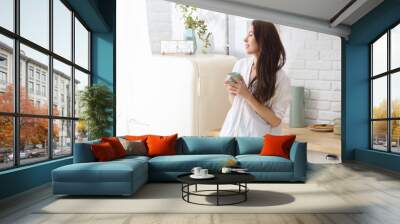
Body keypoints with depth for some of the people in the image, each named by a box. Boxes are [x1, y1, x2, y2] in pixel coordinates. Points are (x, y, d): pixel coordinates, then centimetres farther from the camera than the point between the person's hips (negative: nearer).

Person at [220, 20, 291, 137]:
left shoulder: (281, 79, -14)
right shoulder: (240, 64, 0)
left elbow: (275, 120, -14)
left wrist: (247, 95, -20)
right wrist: (232, 92, -10)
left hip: (259, 136, -4)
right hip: (233, 130, 4)